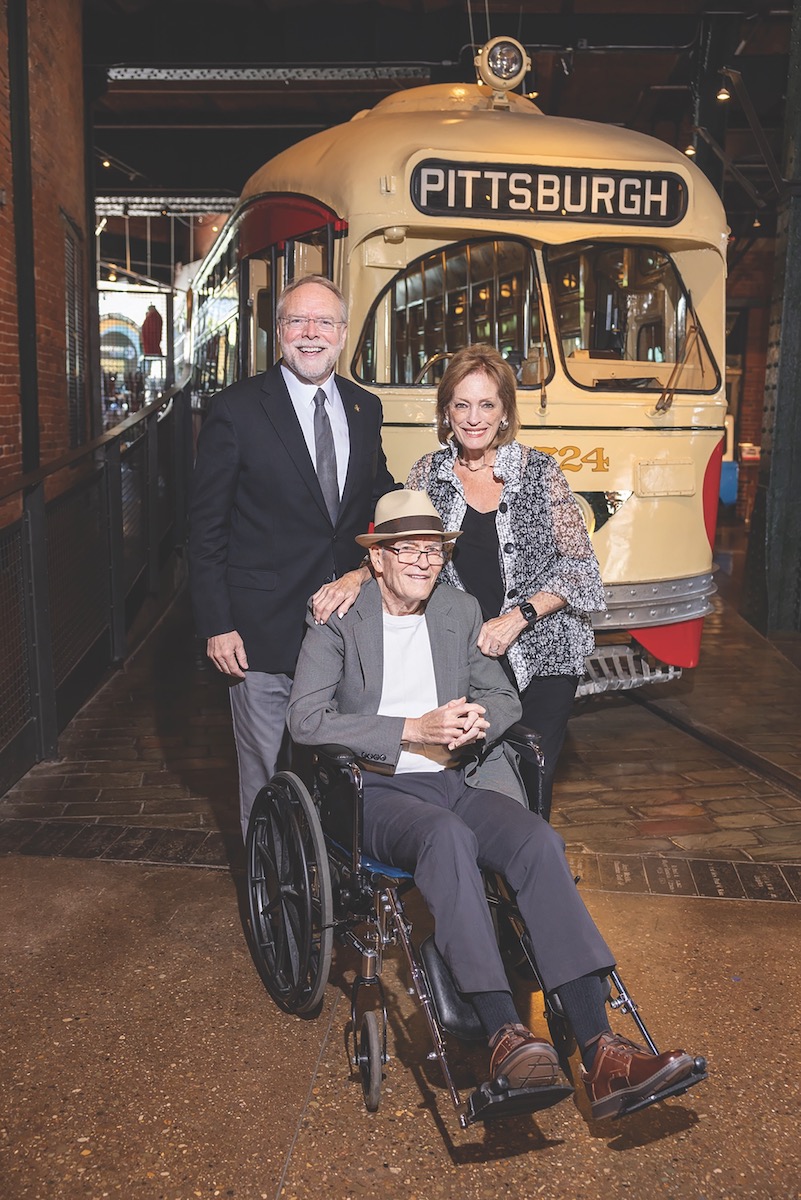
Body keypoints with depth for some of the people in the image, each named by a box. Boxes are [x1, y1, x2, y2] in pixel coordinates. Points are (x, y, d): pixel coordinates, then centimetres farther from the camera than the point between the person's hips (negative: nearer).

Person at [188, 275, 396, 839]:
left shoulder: (365, 408, 7)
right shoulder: (238, 410, -8)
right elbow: (207, 528, -7)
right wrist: (216, 626, -11)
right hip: (263, 630, -4)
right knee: (267, 776, 7)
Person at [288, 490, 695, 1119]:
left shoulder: (460, 610, 16)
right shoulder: (338, 619, 1)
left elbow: (505, 697, 18)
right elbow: (307, 719, -10)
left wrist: (477, 720, -8)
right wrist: (415, 729, -19)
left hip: (459, 780, 4)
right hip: (379, 790, -4)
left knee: (541, 841, -26)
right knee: (448, 834, -38)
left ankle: (601, 1055, -32)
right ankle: (505, 1036, -39)